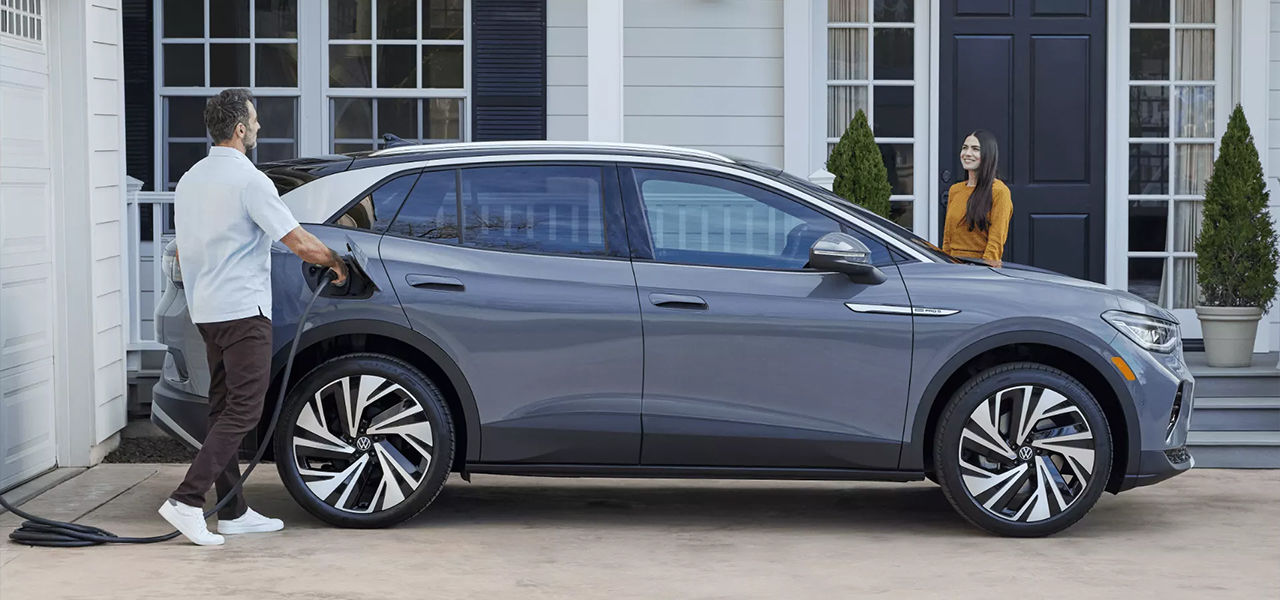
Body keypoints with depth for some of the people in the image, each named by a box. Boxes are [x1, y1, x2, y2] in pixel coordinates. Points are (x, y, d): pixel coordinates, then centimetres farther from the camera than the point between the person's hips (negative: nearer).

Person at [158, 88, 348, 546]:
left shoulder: (190, 180, 14)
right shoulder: (248, 180, -13)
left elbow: (183, 252, 23)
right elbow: (300, 243, -16)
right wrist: (336, 262, 1)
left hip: (205, 310, 9)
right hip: (243, 309, -9)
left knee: (225, 408, 11)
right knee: (243, 410, -9)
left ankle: (233, 512, 14)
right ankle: (187, 500, -16)